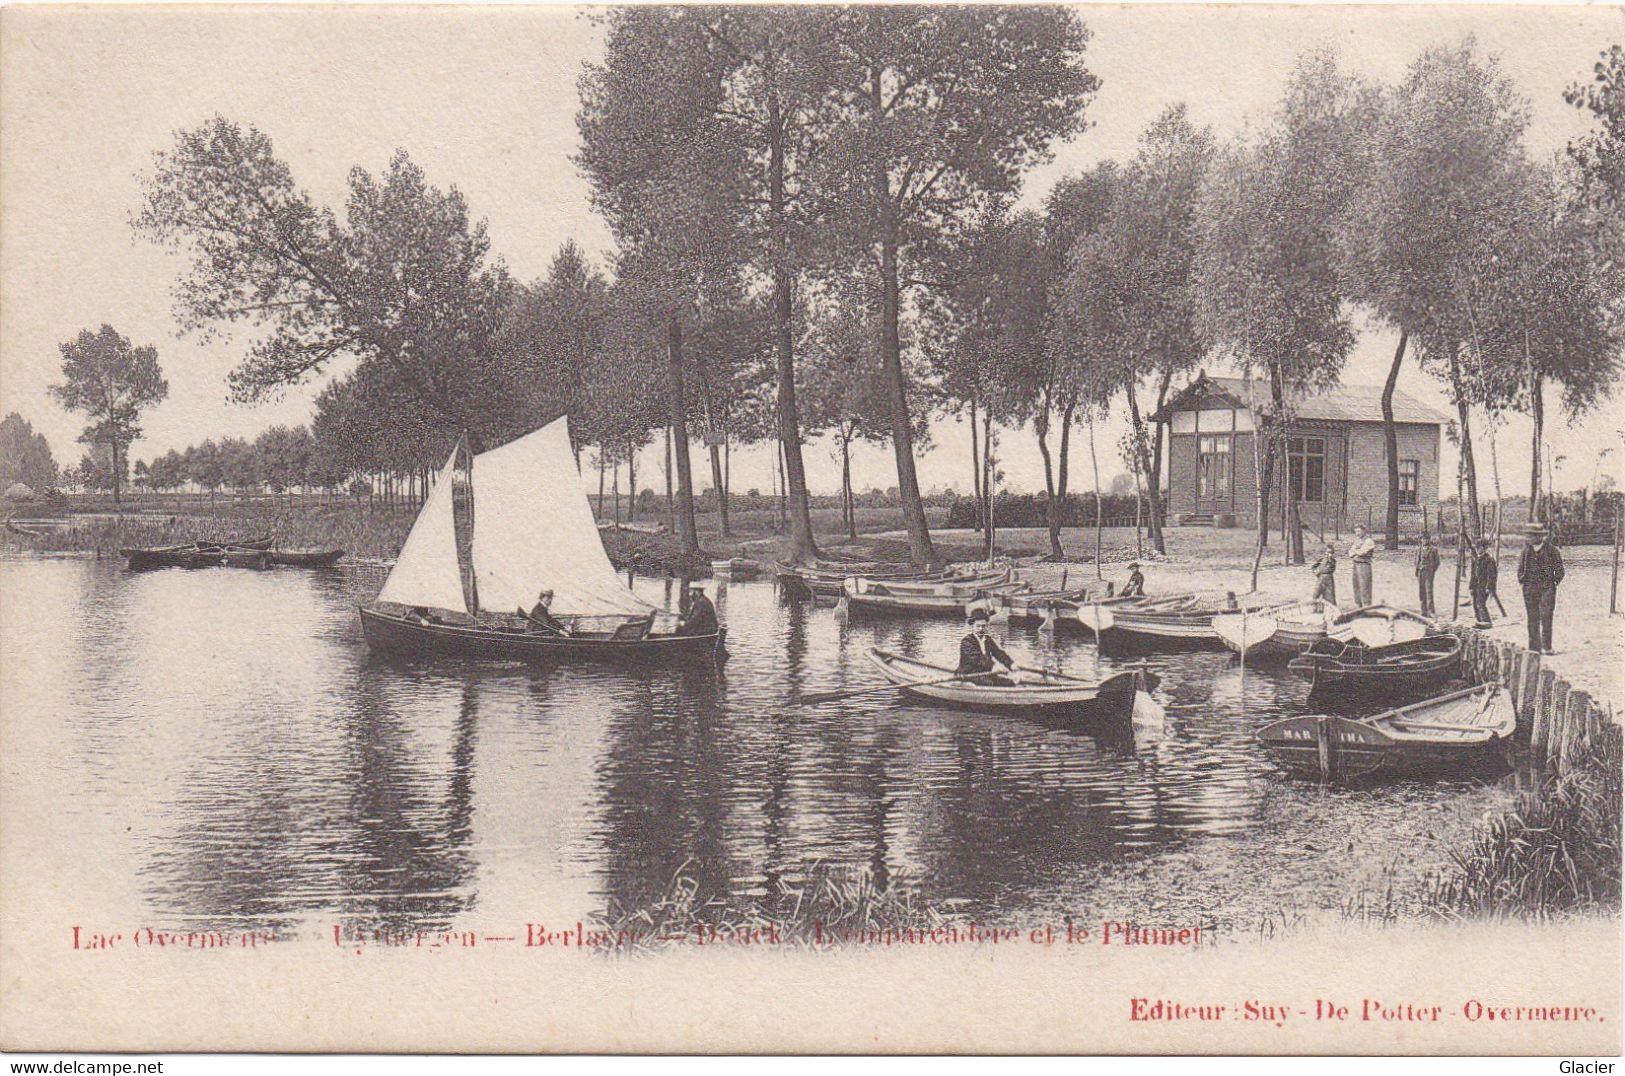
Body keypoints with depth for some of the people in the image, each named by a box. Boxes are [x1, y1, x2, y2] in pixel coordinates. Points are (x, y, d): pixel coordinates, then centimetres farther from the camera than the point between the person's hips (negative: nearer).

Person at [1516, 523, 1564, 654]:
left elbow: (1559, 570, 5)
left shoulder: (1551, 550, -1)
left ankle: (1547, 647, -7)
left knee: (1546, 618, -8)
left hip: (1547, 588, -3)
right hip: (1530, 589, 3)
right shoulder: (1526, 551, 9)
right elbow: (1520, 568, 20)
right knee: (1532, 619, 4)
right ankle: (1534, 647, 8)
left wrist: (1555, 581, -3)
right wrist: (1521, 580, 8)